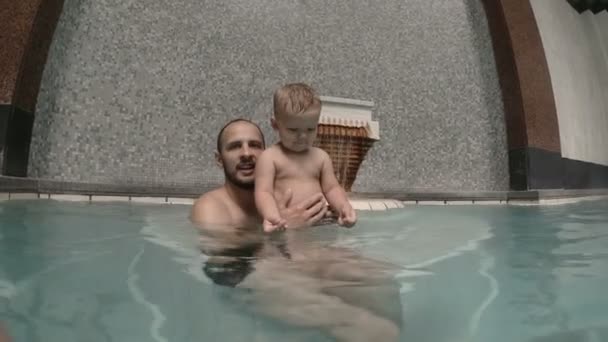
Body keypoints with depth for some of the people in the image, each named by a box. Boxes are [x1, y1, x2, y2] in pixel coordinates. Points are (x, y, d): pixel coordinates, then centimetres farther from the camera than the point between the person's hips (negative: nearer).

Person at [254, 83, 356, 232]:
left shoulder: (321, 157, 14)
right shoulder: (269, 157, -1)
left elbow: (331, 188, 12)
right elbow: (263, 192, -9)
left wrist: (343, 206, -10)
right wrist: (272, 216, -29)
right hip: (285, 224, -3)